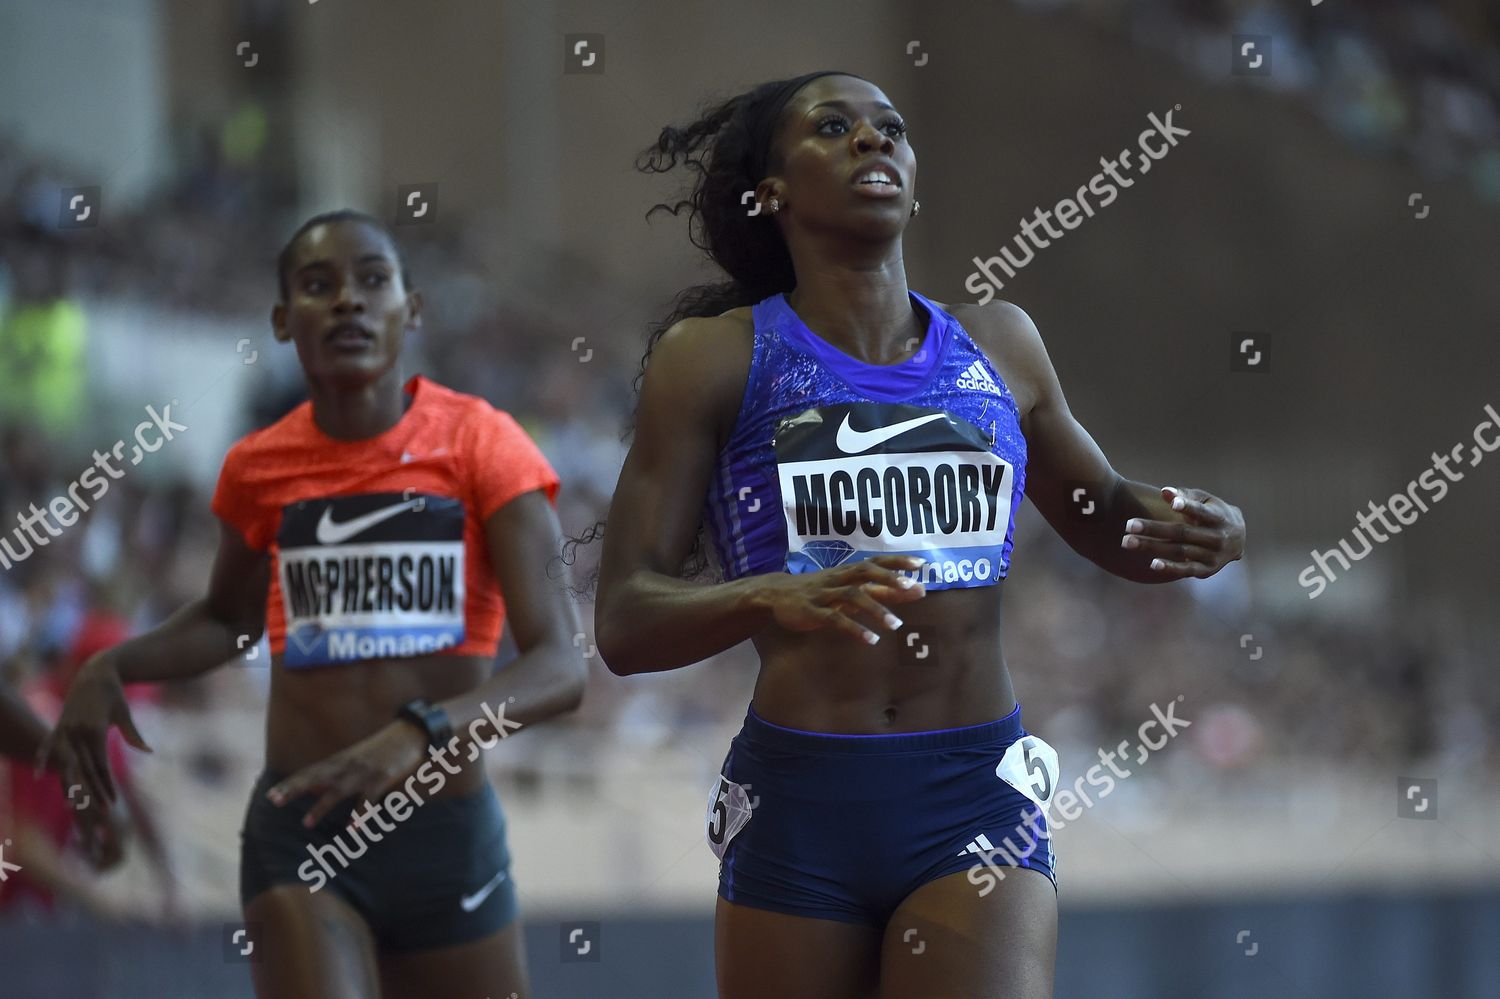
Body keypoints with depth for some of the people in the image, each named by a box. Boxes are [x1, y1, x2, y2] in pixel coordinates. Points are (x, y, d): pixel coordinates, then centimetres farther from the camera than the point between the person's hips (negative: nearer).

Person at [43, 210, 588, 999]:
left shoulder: (480, 443, -6)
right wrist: (112, 668, 5)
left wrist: (424, 731, -33)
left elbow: (561, 666, -15)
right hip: (299, 836, 0)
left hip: (450, 837, 0)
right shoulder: (260, 469, 4)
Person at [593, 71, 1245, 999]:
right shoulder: (714, 357, 0)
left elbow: (1107, 518, 27)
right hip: (795, 809, -1)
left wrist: (1207, 530, 3)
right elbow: (625, 622, -6)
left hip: (978, 798, 1)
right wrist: (779, 597, -27)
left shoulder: (998, 346, 11)